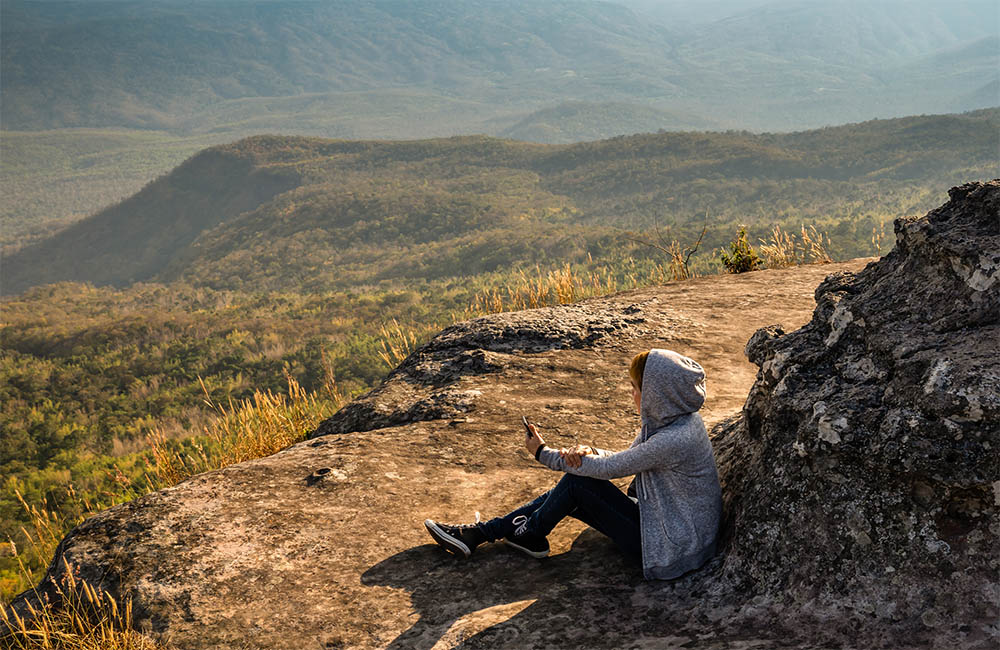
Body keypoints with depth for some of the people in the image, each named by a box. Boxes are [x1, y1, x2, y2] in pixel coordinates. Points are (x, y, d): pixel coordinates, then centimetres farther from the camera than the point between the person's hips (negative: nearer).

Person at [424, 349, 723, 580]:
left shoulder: (676, 438, -29)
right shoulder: (668, 419, 1)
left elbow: (608, 468, -20)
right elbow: (622, 460, 10)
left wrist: (543, 452, -7)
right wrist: (588, 452, -14)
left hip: (670, 544, -9)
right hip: (662, 518, 9)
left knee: (578, 482, -14)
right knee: (571, 485, 2)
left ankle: (529, 534, 11)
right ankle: (478, 533, 7)